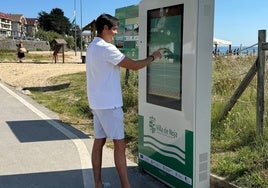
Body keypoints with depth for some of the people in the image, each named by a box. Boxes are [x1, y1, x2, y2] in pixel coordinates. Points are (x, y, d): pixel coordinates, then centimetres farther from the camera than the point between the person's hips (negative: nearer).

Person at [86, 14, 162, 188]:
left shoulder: (92, 47, 13)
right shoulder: (106, 48, -17)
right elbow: (134, 65, -16)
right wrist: (152, 57, -3)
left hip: (98, 103, 10)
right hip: (109, 104, -9)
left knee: (99, 141, 11)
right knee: (120, 144, -3)